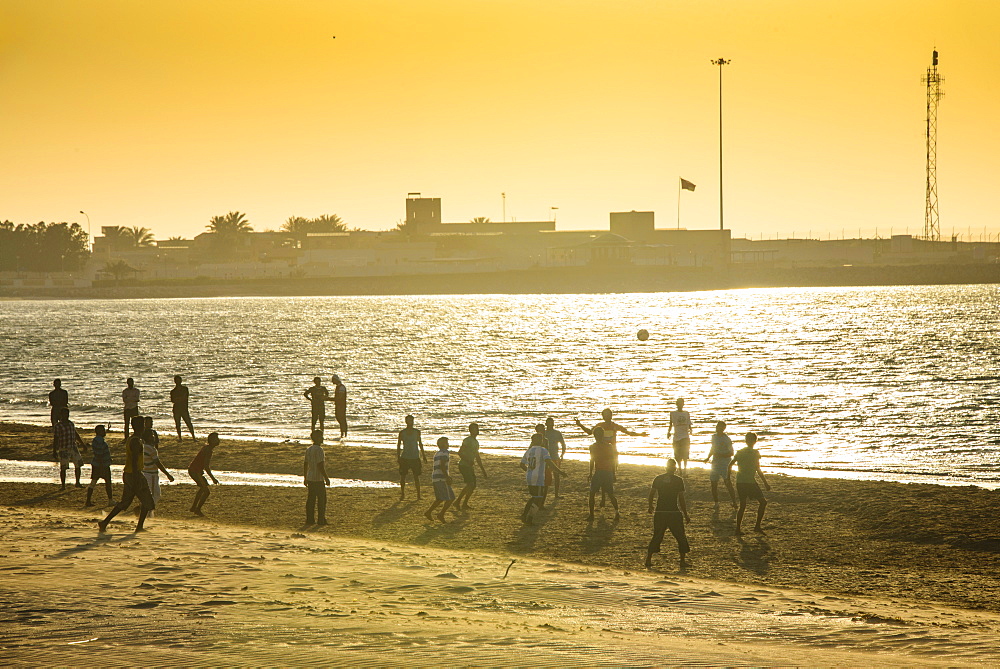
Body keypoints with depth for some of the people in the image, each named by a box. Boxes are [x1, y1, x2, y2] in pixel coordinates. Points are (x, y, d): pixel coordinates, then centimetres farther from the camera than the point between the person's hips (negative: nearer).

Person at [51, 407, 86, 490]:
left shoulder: (71, 423, 10)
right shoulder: (58, 426, -8)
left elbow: (76, 435, 21)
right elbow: (55, 439, -9)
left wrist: (82, 444, 26)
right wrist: (54, 451, -12)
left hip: (73, 448, 6)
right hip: (63, 449, -6)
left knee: (78, 465, 9)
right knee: (63, 468, -1)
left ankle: (77, 483, 23)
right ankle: (63, 485, 10)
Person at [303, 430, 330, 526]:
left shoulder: (308, 449, 11)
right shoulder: (319, 450, -16)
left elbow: (305, 464, 16)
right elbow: (320, 465, -20)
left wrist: (305, 478, 24)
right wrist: (326, 478, -15)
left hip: (310, 478, 8)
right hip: (318, 479, -8)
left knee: (311, 500, 9)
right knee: (321, 500, 0)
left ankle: (309, 520, 10)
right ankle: (321, 520, 1)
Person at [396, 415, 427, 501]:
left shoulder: (417, 432, 5)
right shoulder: (402, 432, 1)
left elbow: (420, 444, 15)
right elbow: (398, 445, 5)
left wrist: (423, 455, 16)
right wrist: (398, 457, -1)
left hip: (415, 457, 0)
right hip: (405, 457, 0)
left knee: (416, 476, -1)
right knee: (402, 476, 1)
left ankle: (418, 494, 5)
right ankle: (402, 494, 12)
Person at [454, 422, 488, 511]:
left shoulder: (476, 442, 17)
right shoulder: (467, 440, -12)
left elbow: (477, 457, 25)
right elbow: (460, 453, -21)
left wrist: (483, 470, 24)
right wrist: (468, 461, -31)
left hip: (470, 467, 9)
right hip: (464, 466, -9)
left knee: (473, 486, 5)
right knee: (470, 484, -18)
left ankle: (465, 504, 15)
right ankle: (457, 501, -11)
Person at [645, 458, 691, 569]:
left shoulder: (658, 479, 2)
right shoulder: (679, 480, -6)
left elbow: (651, 494, 5)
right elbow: (681, 500, -6)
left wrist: (650, 507, 21)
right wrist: (686, 514, 2)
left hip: (660, 513, 3)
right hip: (674, 513, -3)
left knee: (656, 536, 12)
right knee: (680, 537, 10)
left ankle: (648, 559, 7)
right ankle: (682, 561, 8)